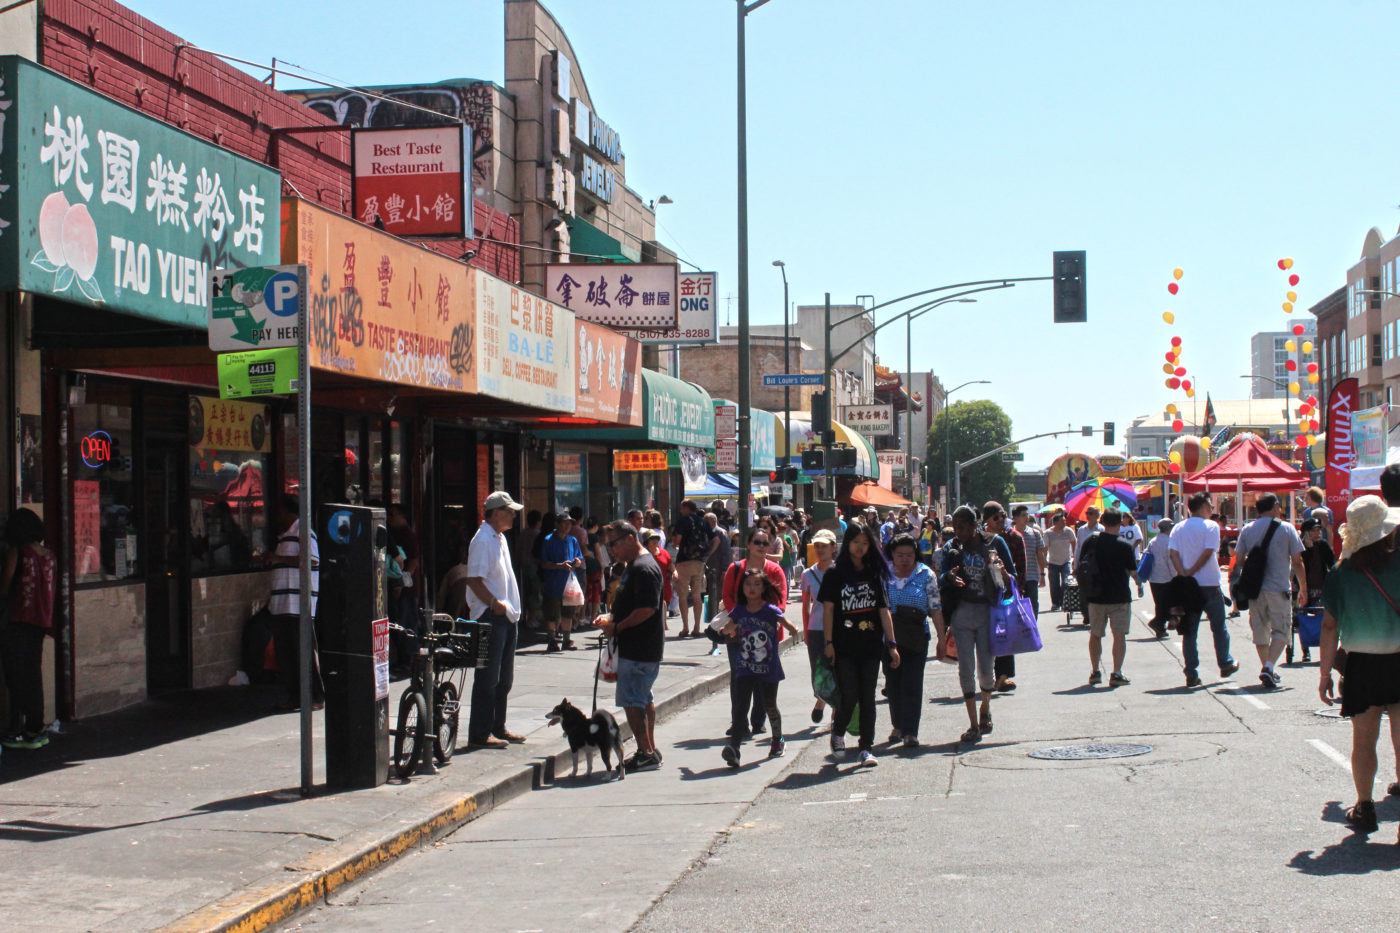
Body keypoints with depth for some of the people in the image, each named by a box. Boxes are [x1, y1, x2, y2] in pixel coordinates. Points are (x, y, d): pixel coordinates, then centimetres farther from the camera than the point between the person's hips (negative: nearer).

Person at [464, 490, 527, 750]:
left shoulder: (500, 538, 17)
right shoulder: (482, 540, -14)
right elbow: (474, 579, -21)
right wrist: (494, 603, -26)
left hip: (506, 616, 10)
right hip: (490, 617, -10)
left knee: (504, 678, 15)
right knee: (488, 679, -6)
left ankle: (497, 729, 24)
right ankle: (479, 735, -2)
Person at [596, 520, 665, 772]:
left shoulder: (644, 568, -19)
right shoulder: (633, 566, 16)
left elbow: (646, 609, -26)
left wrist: (616, 627, -18)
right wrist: (610, 618, 9)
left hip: (637, 649, -11)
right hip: (646, 647, 11)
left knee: (631, 700, -7)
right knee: (644, 699, 17)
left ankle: (646, 754, -4)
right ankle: (650, 750, 24)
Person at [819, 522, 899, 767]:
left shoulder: (874, 573, 10)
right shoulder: (835, 573, 1)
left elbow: (883, 610, 8)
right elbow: (828, 609, -1)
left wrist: (891, 643, 2)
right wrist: (829, 643, -8)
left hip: (871, 645, 3)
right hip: (844, 646, -3)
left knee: (868, 697, 2)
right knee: (850, 694, -7)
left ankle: (867, 748, 8)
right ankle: (838, 731, 21)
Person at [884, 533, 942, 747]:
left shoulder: (926, 575, 0)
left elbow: (935, 608, 0)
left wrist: (941, 638, -3)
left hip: (916, 638, -2)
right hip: (888, 636, 2)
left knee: (912, 684, -7)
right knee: (892, 681, 8)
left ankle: (910, 731, -4)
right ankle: (897, 725, 23)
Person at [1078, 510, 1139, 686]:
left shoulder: (1090, 542, -2)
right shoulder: (1124, 546, -11)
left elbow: (1080, 566, 6)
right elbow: (1133, 572, -6)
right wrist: (1138, 581, 16)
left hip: (1095, 597, 3)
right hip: (1119, 597, -3)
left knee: (1095, 635, 16)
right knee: (1119, 635, 0)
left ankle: (1095, 672, 20)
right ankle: (1116, 674, -9)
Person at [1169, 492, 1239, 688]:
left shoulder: (1178, 529, 7)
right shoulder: (1210, 526, -6)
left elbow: (1173, 554, -5)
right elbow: (1208, 553, -15)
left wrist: (1184, 575, -13)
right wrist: (1190, 573, -10)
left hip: (1188, 588, 4)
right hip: (1210, 584, -3)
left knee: (1189, 631, 5)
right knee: (1219, 628, 14)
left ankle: (1191, 674, 2)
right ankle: (1225, 664, 26)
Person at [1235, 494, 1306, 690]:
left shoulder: (1246, 530, 4)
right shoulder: (1287, 529, -3)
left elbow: (1240, 559, 8)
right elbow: (1297, 562, -2)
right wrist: (1304, 588, 7)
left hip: (1255, 589, 3)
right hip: (1279, 589, -3)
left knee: (1260, 631, 14)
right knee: (1281, 630, 2)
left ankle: (1268, 670, 19)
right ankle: (1269, 668, -16)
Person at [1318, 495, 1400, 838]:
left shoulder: (1341, 576, -7)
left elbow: (1329, 627, -6)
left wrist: (1325, 673, 1)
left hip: (1361, 666, 1)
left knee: (1364, 737, 11)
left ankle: (1364, 807, 15)